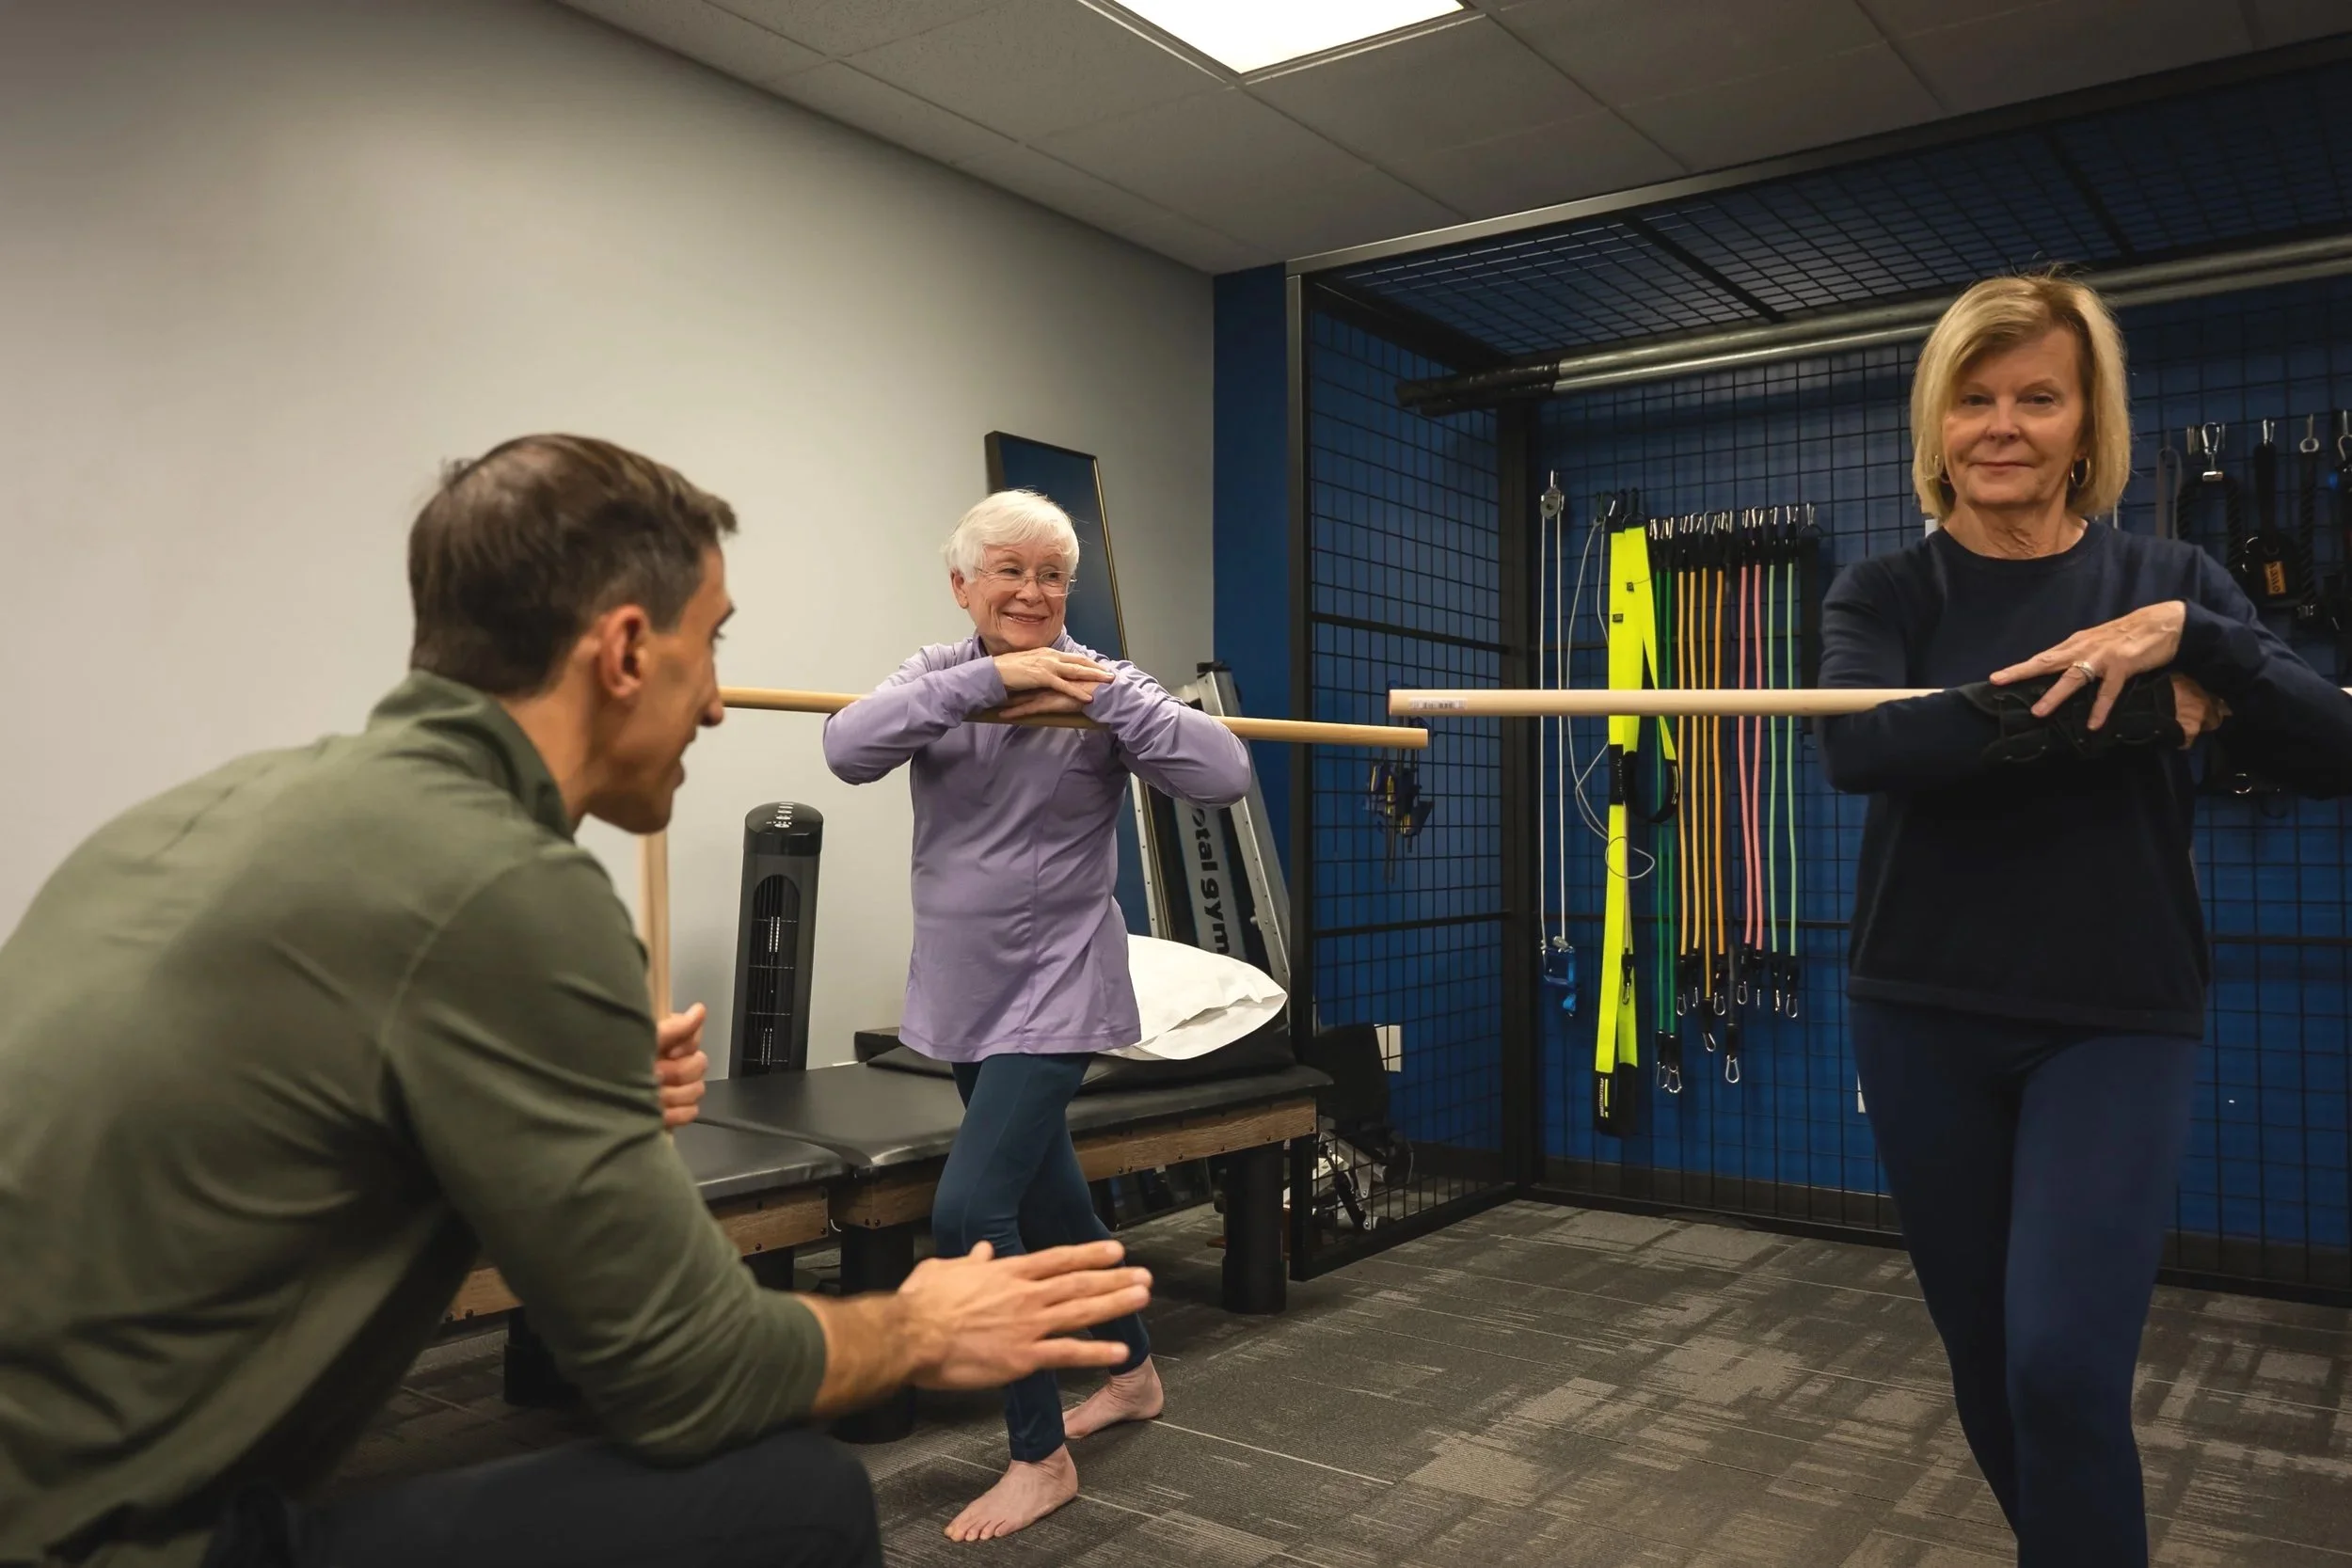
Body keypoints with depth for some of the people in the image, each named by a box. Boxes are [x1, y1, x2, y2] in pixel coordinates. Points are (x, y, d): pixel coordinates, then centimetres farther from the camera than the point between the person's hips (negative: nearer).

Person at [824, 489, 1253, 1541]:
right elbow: (848, 747, -18)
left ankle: (1040, 1458, 6)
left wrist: (1101, 699, -23)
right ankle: (1132, 1372, 43)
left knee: (968, 1212, -14)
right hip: (961, 990, 5)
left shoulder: (1100, 685, -7)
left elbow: (1225, 774, -19)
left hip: (1053, 992, -5)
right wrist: (990, 676, -24)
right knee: (1041, 1194, 19)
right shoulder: (939, 675, 2)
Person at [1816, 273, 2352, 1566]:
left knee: (2065, 1367, -13)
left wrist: (2187, 636, -22)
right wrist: (2131, 712, -21)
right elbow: (1860, 746, -22)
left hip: (2118, 1025, -1)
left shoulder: (2168, 582, 3)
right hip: (1924, 1019, 1)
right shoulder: (1884, 592, -1)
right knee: (1986, 1364, 13)